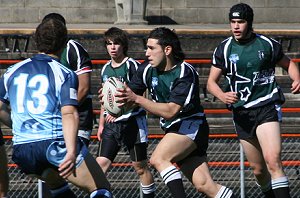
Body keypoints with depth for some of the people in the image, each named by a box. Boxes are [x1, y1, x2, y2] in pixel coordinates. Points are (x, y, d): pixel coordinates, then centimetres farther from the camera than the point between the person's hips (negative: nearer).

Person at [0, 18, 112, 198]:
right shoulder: (65, 74, 0)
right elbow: (69, 114, -14)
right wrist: (71, 152, -24)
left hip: (22, 152, 5)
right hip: (58, 143, -5)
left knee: (56, 183, 34)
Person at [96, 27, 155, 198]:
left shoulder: (132, 66, -9)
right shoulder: (106, 69, 12)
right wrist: (101, 124, 21)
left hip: (133, 122, -6)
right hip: (112, 124, 6)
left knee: (140, 167, 2)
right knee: (101, 163, -7)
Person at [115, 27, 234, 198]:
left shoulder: (185, 73, -20)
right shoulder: (147, 70, -2)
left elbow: (170, 111, -26)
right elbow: (129, 101, 6)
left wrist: (136, 99, -30)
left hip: (191, 126, -6)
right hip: (173, 130, 6)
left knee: (158, 159, -26)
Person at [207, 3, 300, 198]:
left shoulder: (267, 44, 0)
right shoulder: (224, 49, 3)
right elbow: (211, 82, 5)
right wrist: (223, 96, -17)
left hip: (267, 107, -3)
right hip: (241, 113, 3)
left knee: (273, 161, -22)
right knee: (258, 169, 8)